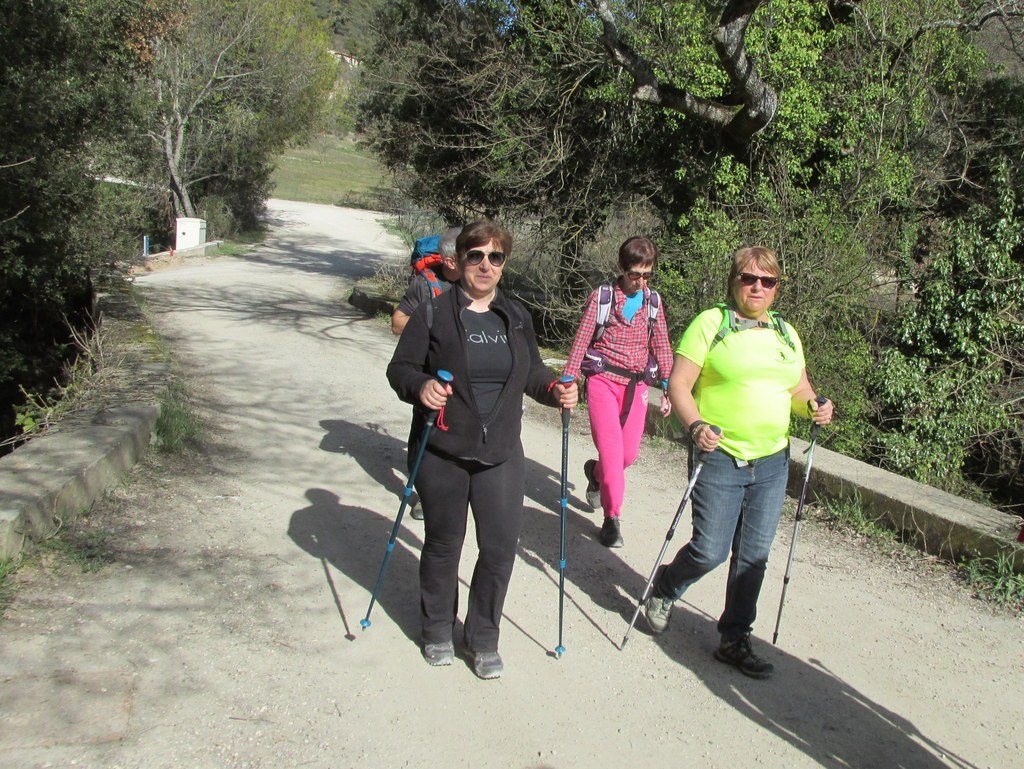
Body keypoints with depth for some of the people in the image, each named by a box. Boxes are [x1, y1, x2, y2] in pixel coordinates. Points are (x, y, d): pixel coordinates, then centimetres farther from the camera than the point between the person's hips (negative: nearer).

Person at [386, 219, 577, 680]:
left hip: (501, 454, 3)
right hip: (441, 453, -3)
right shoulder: (433, 314, -4)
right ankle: (437, 631, 33)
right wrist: (420, 386, -25)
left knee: (501, 546, 1)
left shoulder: (517, 317, 9)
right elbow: (399, 368, -4)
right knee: (443, 544, 11)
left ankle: (483, 639, 21)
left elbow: (531, 374, 17)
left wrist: (555, 390, -4)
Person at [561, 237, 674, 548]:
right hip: (603, 379, -3)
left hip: (636, 384, 4)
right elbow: (581, 341, -4)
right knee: (612, 449, -11)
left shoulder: (653, 302, 6)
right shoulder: (601, 297, -4)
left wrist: (668, 388, 8)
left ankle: (595, 472, 37)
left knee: (629, 453, 3)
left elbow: (662, 346, 11)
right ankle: (612, 517, 2)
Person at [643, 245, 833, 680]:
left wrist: (815, 407, -4)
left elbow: (799, 392, 19)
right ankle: (664, 588, 27)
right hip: (719, 457, -5)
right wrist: (695, 425, -24)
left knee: (754, 556, 8)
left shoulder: (786, 334, 13)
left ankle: (735, 640, 22)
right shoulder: (711, 323, -4)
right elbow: (679, 385, -8)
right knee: (709, 551, -4)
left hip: (772, 463, 5)